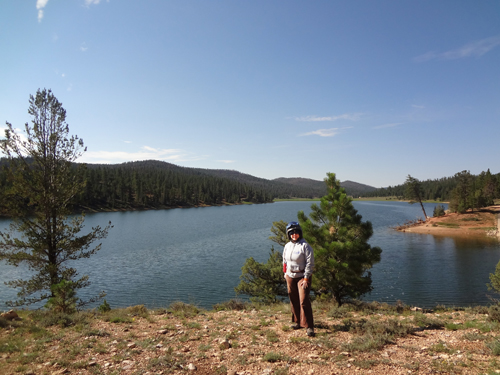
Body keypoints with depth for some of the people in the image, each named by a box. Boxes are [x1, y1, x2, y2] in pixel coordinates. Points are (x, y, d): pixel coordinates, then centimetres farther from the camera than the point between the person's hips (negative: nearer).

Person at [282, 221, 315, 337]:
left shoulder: (305, 246, -12)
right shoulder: (287, 246, 8)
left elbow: (310, 263, -13)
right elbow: (285, 261, 20)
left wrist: (306, 278, -15)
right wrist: (285, 273, 14)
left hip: (302, 276, -6)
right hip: (290, 276, 6)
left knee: (304, 301, -12)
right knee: (293, 300, 12)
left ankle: (309, 326, -3)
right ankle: (298, 321, 28)